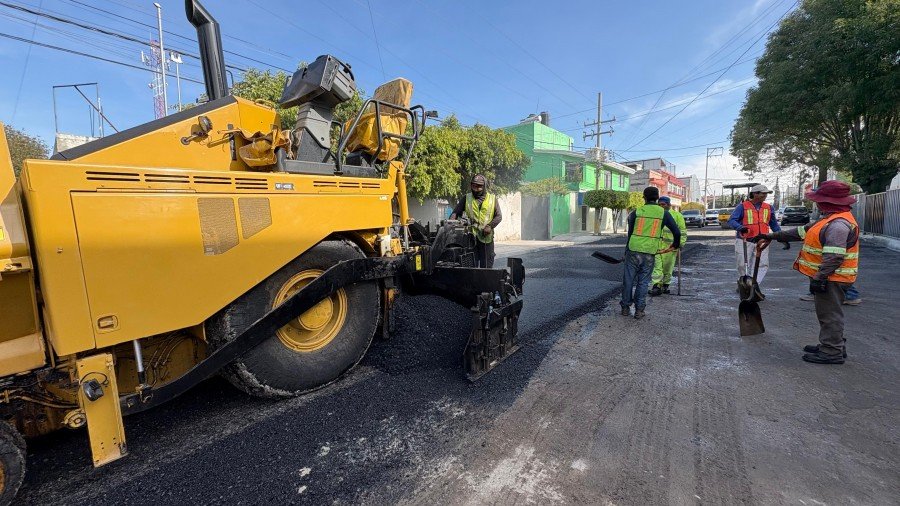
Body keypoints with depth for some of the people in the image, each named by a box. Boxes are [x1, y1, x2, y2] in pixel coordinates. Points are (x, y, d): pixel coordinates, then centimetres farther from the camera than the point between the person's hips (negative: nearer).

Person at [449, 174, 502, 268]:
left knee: (487, 265, 7)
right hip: (470, 236, 0)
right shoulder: (466, 198, 9)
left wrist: (490, 226, -11)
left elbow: (499, 216, 6)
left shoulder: (492, 198, 9)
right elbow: (455, 212, 6)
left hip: (486, 237, 0)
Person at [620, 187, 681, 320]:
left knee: (629, 280, 10)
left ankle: (625, 307, 16)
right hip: (649, 253, 0)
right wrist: (676, 244, 27)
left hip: (633, 250, 0)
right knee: (643, 282, 10)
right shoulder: (663, 213, 2)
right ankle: (639, 310, 12)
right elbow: (677, 232, 6)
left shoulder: (636, 212, 1)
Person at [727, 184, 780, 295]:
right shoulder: (743, 206, -3)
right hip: (745, 241, -4)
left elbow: (774, 224, 22)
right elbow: (731, 221, -11)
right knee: (743, 265, 3)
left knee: (763, 264, -6)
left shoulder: (768, 208, 13)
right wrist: (740, 227, -29)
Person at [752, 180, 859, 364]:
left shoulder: (839, 224, -20)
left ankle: (832, 352, 6)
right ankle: (833, 345, 29)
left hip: (832, 278, -11)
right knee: (827, 312, 18)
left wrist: (820, 277, -27)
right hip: (828, 277, 11)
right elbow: (802, 232, 23)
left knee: (829, 313, -2)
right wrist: (772, 236, 24)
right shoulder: (831, 219, 14)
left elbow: (834, 257, -27)